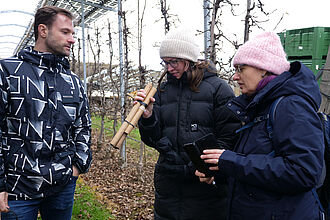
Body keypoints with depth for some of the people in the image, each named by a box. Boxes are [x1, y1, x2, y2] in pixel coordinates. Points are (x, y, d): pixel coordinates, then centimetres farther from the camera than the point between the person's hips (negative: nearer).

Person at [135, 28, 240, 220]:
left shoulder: (217, 88, -4)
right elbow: (154, 140, 5)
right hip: (168, 181, 4)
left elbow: (230, 136, -7)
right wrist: (147, 116, -13)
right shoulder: (163, 90, 8)